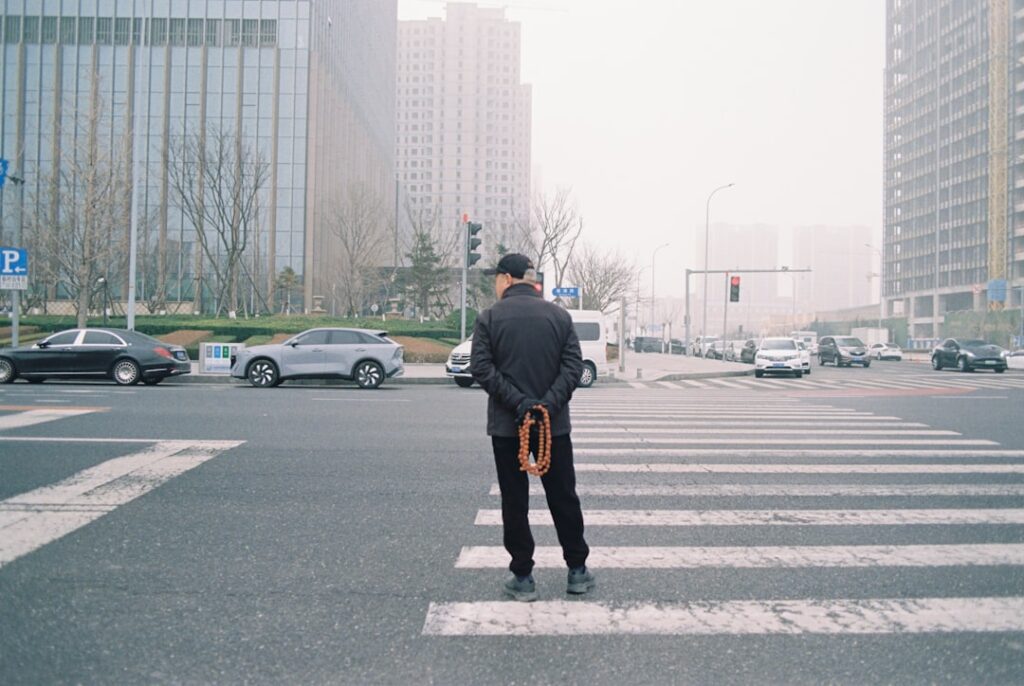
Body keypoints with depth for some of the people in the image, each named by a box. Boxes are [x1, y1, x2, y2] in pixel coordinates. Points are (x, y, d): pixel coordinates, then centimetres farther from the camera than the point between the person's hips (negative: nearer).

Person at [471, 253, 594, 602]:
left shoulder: (489, 317, -3)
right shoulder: (559, 315, 3)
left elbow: (481, 367, -12)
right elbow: (574, 365, -6)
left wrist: (517, 402, -16)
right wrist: (549, 404, -13)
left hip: (505, 426, -2)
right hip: (554, 424, 2)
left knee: (514, 502, 8)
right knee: (564, 498, 13)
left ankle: (522, 576, 13)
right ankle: (577, 571, 22)